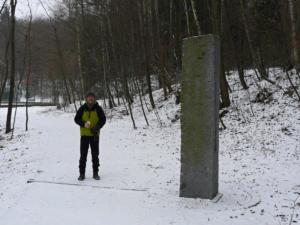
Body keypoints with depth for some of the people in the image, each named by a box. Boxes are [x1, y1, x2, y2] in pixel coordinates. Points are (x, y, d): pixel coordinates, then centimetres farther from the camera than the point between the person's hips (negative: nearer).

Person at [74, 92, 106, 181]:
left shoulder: (98, 109, -5)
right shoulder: (82, 108, -3)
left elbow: (103, 119, -1)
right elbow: (76, 119, 1)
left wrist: (97, 127, -17)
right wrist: (83, 124, -18)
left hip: (94, 135, 0)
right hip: (84, 134, 0)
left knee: (95, 155, 8)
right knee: (83, 155, 3)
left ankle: (95, 173, 18)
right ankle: (82, 173, 11)